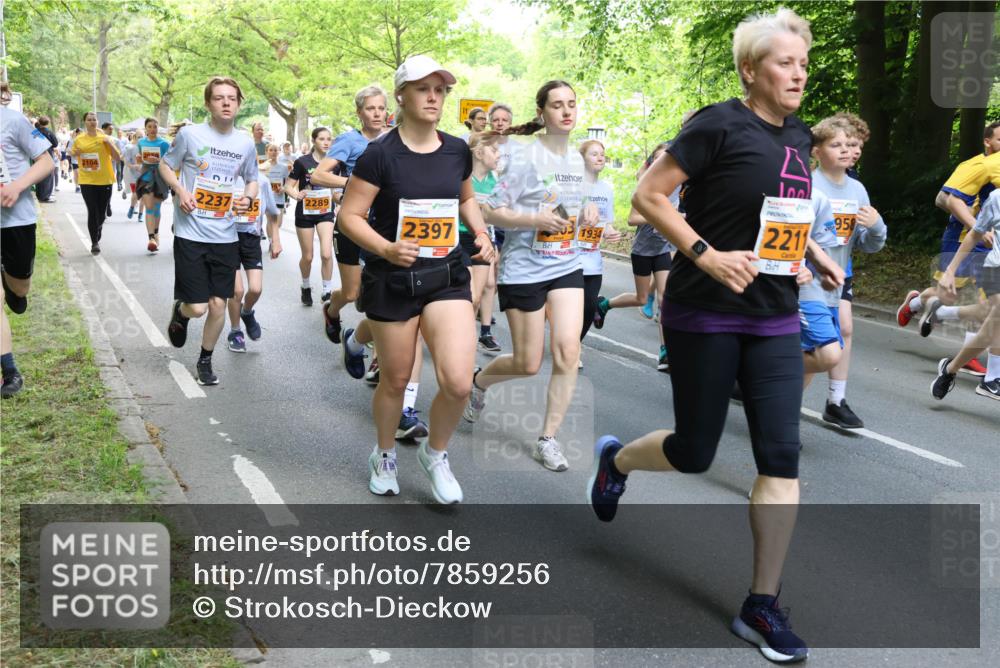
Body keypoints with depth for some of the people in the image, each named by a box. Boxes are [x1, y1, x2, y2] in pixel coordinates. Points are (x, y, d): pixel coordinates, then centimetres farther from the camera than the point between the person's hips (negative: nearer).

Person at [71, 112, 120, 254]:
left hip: (105, 180, 1)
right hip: (87, 181, -1)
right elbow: (74, 154, 17)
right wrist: (76, 153, -6)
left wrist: (109, 143, -17)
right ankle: (94, 242, -4)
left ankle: (97, 237, 32)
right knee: (92, 212, -8)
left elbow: (117, 158, -3)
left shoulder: (105, 138, 0)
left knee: (101, 213, 9)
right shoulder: (79, 139, 2)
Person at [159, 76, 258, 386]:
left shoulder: (246, 143, 4)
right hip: (190, 233, -3)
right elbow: (165, 166, 7)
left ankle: (205, 360, 29)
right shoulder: (190, 134, -6)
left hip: (225, 236, 3)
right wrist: (180, 191, -12)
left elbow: (252, 180, 18)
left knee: (218, 304, 7)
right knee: (197, 308, -5)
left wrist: (248, 198, -4)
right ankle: (180, 311, 33)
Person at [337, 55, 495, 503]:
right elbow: (349, 216, -11)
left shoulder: (457, 151, 3)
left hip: (447, 277, 3)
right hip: (392, 281, -3)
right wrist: (387, 249, -26)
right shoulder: (380, 154, -11)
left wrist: (481, 233, 4)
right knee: (395, 379, 10)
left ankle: (435, 453, 17)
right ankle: (384, 456, 38)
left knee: (458, 382, -12)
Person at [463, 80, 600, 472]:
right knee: (528, 364, 2)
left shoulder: (577, 159, 8)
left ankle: (548, 439, 5)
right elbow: (492, 212, -13)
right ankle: (479, 380, 36)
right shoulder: (527, 158, -12)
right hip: (524, 269, -5)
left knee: (568, 351, -10)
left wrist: (587, 213, -1)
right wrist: (536, 220, -26)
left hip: (567, 266, 5)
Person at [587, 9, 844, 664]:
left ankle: (763, 607, 10)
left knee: (782, 457, -1)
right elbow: (647, 196, -14)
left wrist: (815, 254, 10)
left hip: (775, 319, 6)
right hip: (705, 315, -6)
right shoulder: (720, 125, -12)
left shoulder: (799, 136, 10)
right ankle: (614, 459, 39)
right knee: (696, 452, 5)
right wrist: (707, 255, -22)